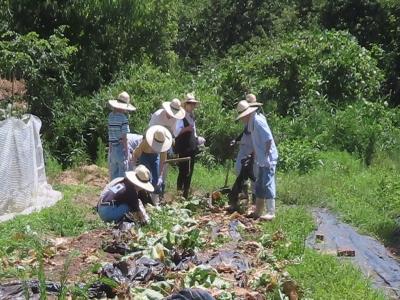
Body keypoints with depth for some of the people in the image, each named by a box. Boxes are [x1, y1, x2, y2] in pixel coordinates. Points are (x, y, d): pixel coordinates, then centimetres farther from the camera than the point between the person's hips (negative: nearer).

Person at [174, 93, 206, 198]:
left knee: (190, 172, 10)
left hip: (192, 147, 8)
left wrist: (198, 139, 11)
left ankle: (186, 194, 16)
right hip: (183, 148, -8)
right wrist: (186, 129, -29)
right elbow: (177, 131, -15)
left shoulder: (192, 117, 18)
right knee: (183, 171, -11)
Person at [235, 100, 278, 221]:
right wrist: (254, 155, 16)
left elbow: (269, 139, -22)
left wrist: (266, 155, -20)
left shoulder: (258, 121, -18)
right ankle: (258, 211, 23)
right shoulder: (252, 122, 11)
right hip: (261, 160, 10)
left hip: (268, 159, -10)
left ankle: (271, 213, 2)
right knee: (259, 185, 14)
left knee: (268, 185, -5)